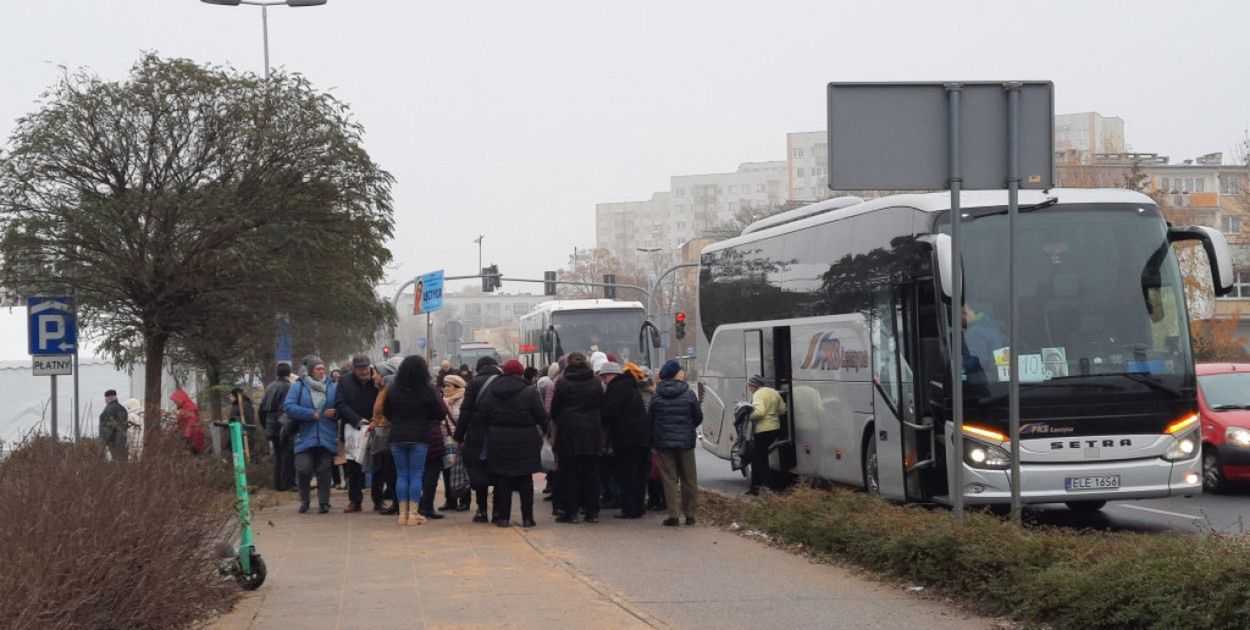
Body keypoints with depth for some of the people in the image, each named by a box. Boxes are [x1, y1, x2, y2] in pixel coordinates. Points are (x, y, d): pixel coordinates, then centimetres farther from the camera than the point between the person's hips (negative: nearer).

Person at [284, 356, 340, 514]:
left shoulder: (332, 387, 9)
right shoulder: (298, 387, 1)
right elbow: (288, 407, -9)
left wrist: (335, 412, -8)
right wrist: (311, 414, -13)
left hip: (327, 437, 2)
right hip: (305, 436, -2)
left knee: (324, 471, 0)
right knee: (303, 469, -9)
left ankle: (324, 503, 10)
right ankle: (304, 500, 13)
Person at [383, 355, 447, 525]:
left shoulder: (393, 390, -1)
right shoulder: (428, 390, -10)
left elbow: (386, 413, 9)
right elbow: (441, 413, -6)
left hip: (397, 437, 3)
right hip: (419, 437, -3)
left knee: (401, 475, 9)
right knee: (416, 475, 3)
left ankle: (403, 513, 8)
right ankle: (413, 513, 0)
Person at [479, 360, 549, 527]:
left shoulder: (490, 394, 2)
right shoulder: (529, 393, -8)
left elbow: (480, 417, 4)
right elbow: (541, 416, -8)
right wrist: (544, 431, 9)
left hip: (498, 443, 2)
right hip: (524, 443, -2)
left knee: (502, 479, 7)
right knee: (525, 481, 6)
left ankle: (503, 516, 5)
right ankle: (527, 517, 7)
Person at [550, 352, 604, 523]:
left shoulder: (562, 384, -6)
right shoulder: (595, 383, 2)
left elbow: (554, 410, 0)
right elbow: (602, 407, 9)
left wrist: (558, 422, 18)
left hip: (568, 432, -3)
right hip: (592, 432, 3)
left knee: (569, 472, 3)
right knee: (591, 472, 8)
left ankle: (571, 512, 0)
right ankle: (592, 512, 7)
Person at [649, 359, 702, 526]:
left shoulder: (657, 397, -4)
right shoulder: (688, 394, -6)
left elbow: (649, 419, 2)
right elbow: (698, 417, 1)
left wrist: (653, 439, 18)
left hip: (664, 442, 0)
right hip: (685, 442, 0)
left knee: (670, 479, 3)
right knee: (689, 478, 10)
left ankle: (673, 514, -3)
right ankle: (690, 514, 12)